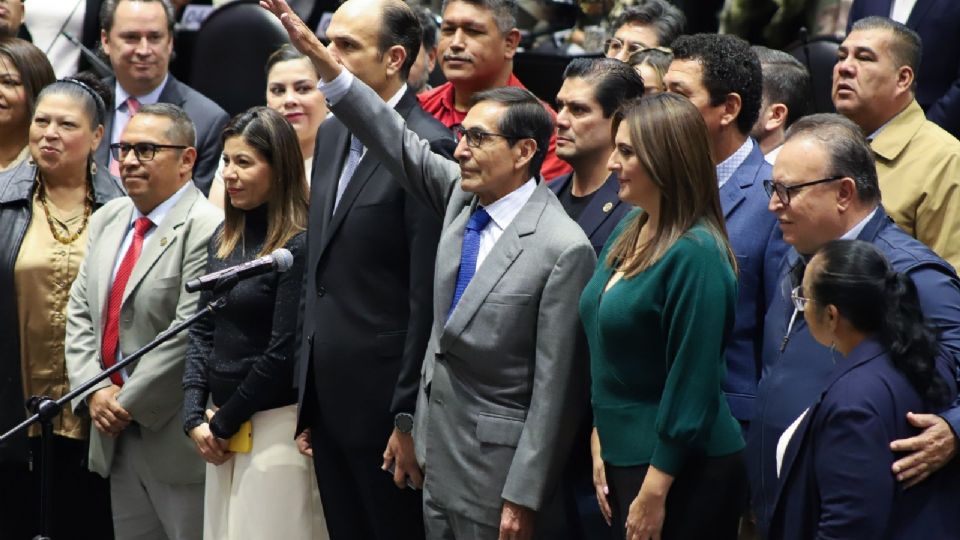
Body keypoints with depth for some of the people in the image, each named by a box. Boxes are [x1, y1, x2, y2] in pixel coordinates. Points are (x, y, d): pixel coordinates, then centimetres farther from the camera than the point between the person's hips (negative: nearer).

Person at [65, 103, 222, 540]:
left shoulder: (207, 230, -15)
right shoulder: (107, 220, 13)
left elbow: (190, 335, -19)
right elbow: (80, 314, 13)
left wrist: (128, 404, -14)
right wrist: (94, 391, -2)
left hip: (175, 437, -8)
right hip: (115, 434, 8)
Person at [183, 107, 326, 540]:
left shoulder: (299, 246, -13)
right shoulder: (224, 239, 10)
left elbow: (284, 352, -15)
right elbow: (201, 332, 12)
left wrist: (223, 423, -8)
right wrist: (195, 417, 0)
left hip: (276, 424, -7)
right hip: (220, 431, 7)